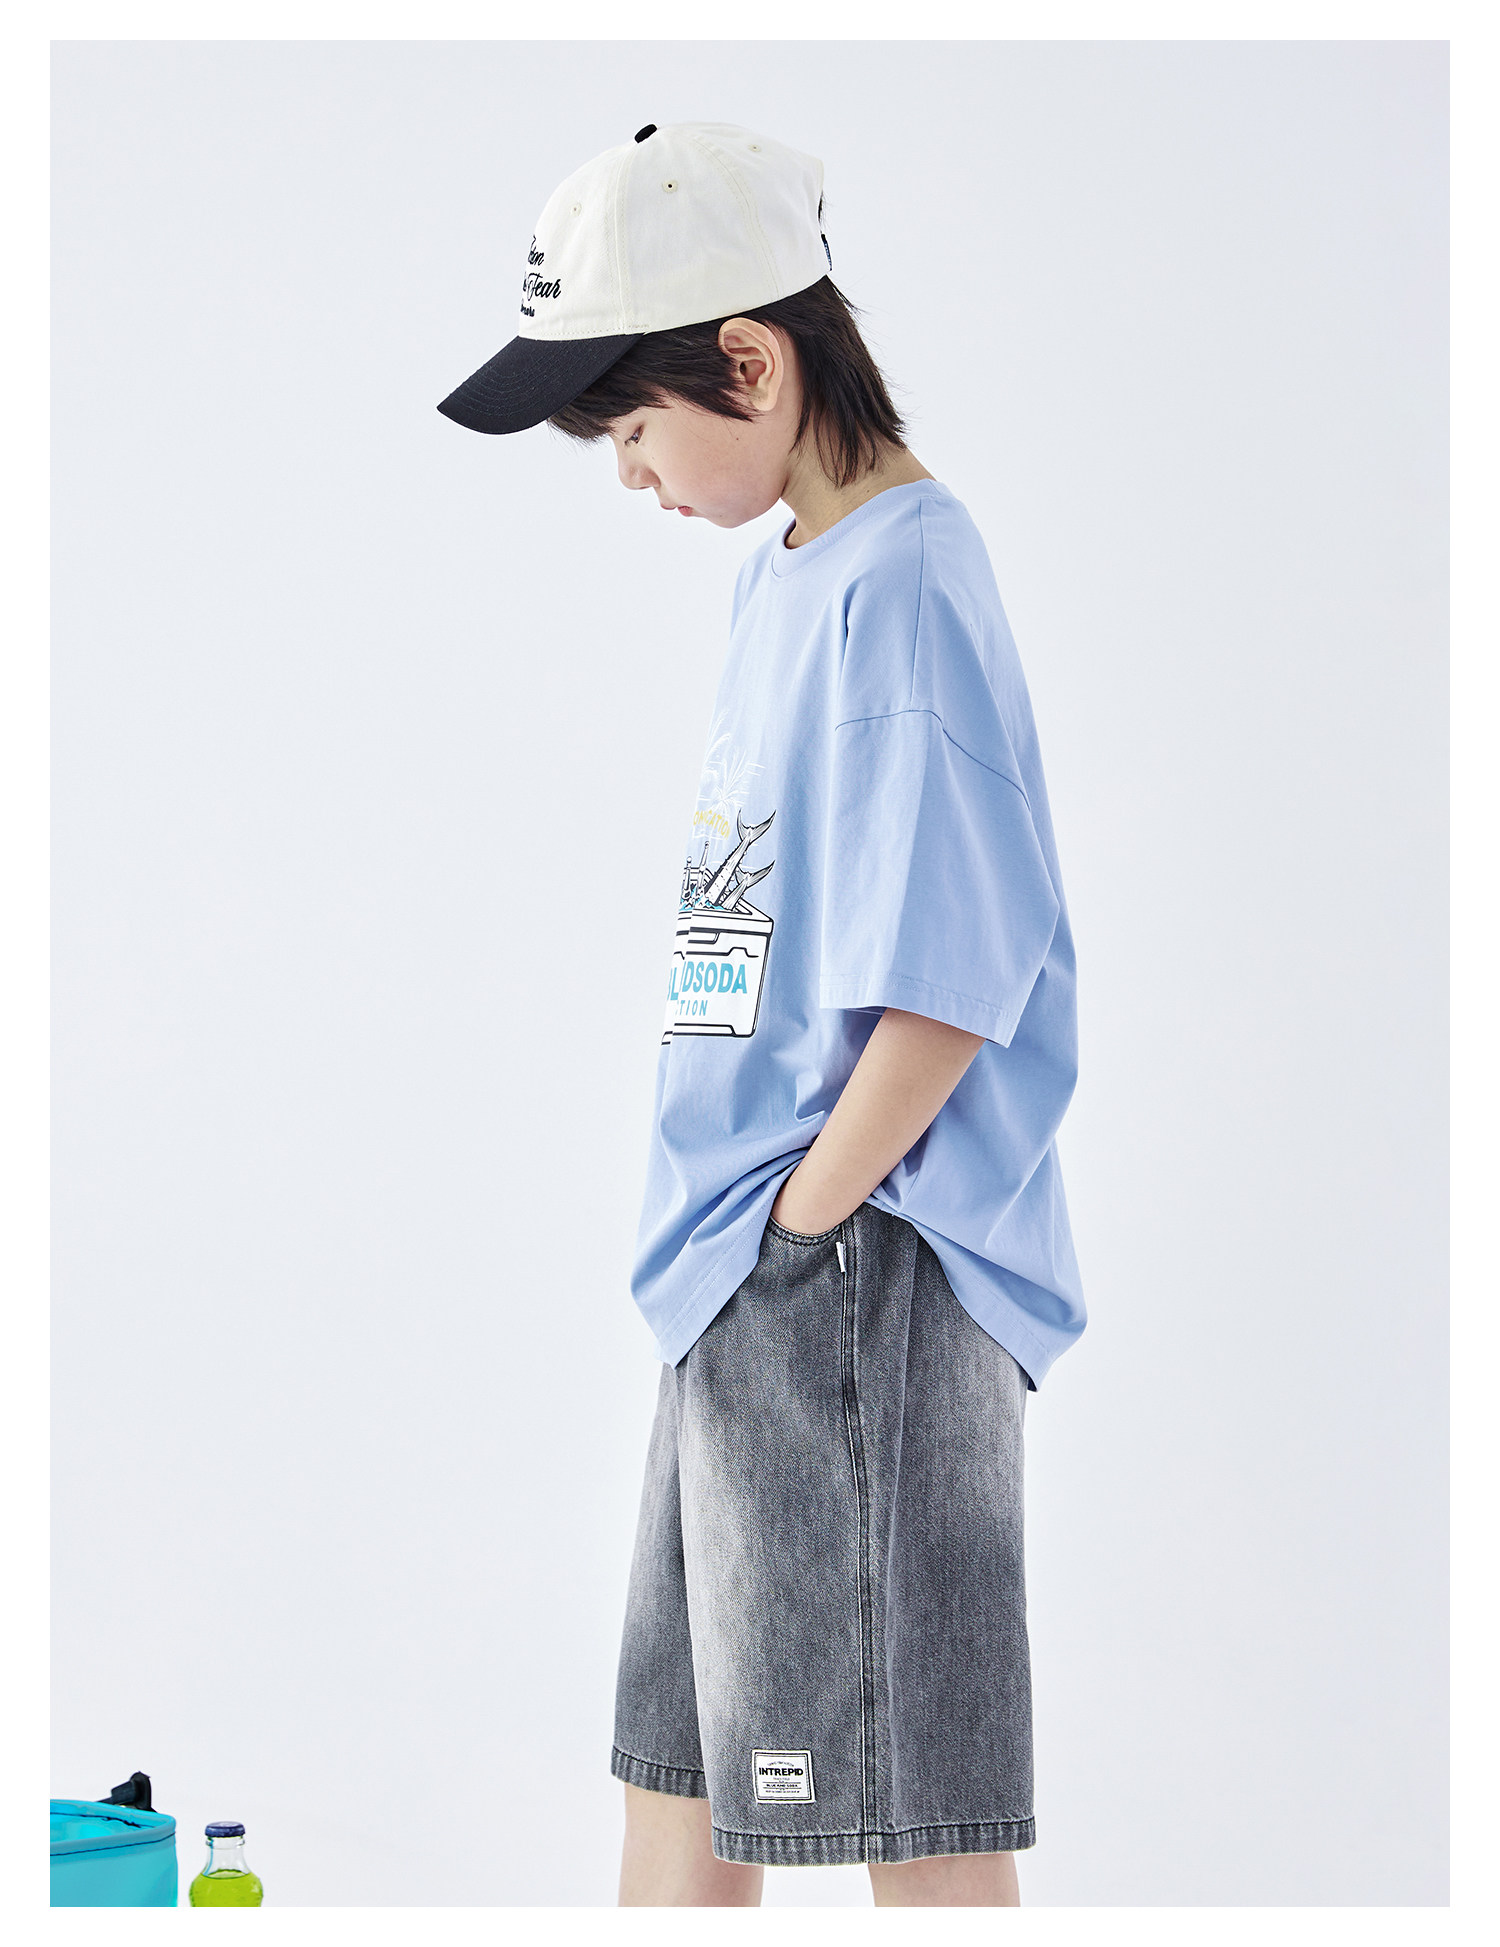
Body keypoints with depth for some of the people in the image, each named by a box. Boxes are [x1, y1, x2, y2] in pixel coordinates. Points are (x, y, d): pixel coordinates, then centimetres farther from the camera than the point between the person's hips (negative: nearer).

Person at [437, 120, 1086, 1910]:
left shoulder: (900, 585, -17)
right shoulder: (785, 579, 12)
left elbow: (949, 987, -22)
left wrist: (804, 1220, -14)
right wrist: (737, 1239, 12)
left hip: (858, 1286, -10)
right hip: (753, 1289, 10)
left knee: (909, 1812, 2)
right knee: (678, 1766, 18)